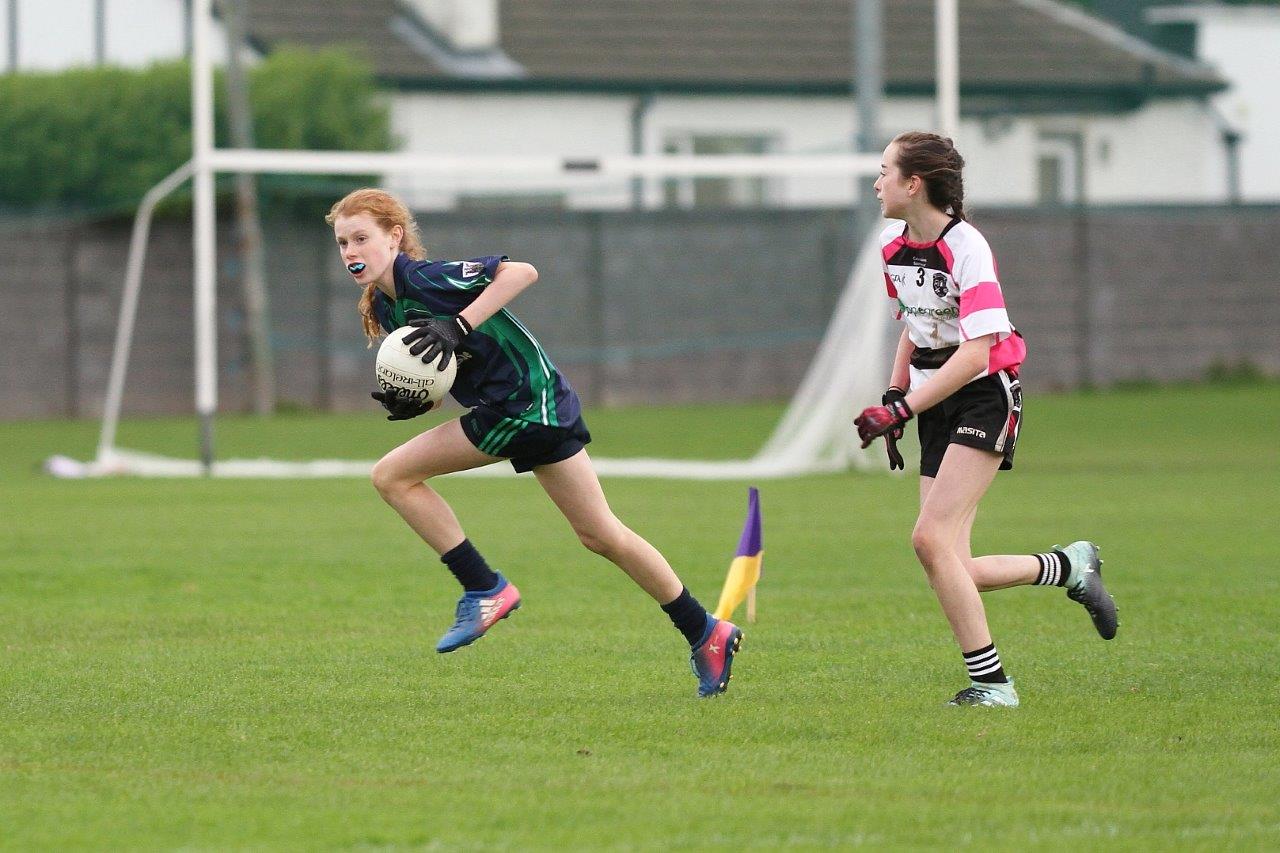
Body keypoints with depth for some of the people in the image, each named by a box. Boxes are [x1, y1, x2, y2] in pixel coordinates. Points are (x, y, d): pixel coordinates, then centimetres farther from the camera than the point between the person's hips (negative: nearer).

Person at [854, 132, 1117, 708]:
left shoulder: (966, 249, -18)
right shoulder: (893, 245, 7)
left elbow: (975, 353, -23)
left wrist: (902, 408, -26)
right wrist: (893, 398, 11)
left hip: (984, 397, -8)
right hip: (936, 406, 8)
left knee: (931, 539, -20)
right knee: (950, 568, -2)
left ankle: (991, 683, -14)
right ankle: (1070, 567, 20)